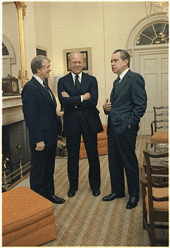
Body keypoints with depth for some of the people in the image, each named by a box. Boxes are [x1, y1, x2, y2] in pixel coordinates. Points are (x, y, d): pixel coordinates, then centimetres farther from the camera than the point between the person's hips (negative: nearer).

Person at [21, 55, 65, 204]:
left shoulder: (45, 86, 13)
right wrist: (38, 140, -21)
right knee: (38, 172, 7)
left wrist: (58, 129, 13)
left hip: (51, 137, 9)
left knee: (49, 169, 21)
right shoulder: (30, 88, -17)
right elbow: (30, 117, -21)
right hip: (41, 139, -9)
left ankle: (49, 195, 37)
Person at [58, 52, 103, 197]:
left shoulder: (91, 80, 2)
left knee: (93, 156, 10)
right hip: (71, 123, 0)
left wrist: (72, 101, -14)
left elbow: (93, 102, -13)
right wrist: (82, 98, -16)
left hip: (89, 122, 0)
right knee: (72, 157, 12)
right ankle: (73, 186, 30)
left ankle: (95, 185, 29)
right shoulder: (63, 81, 2)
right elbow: (63, 101, -14)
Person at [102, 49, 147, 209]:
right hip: (113, 128, 9)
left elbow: (141, 105, -16)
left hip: (125, 129, -9)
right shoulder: (117, 82, 18)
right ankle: (117, 191, 33)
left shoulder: (135, 78, -10)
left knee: (130, 163, 4)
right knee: (114, 162, 16)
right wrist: (107, 108, 4)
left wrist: (130, 123, -17)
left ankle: (134, 196, 21)